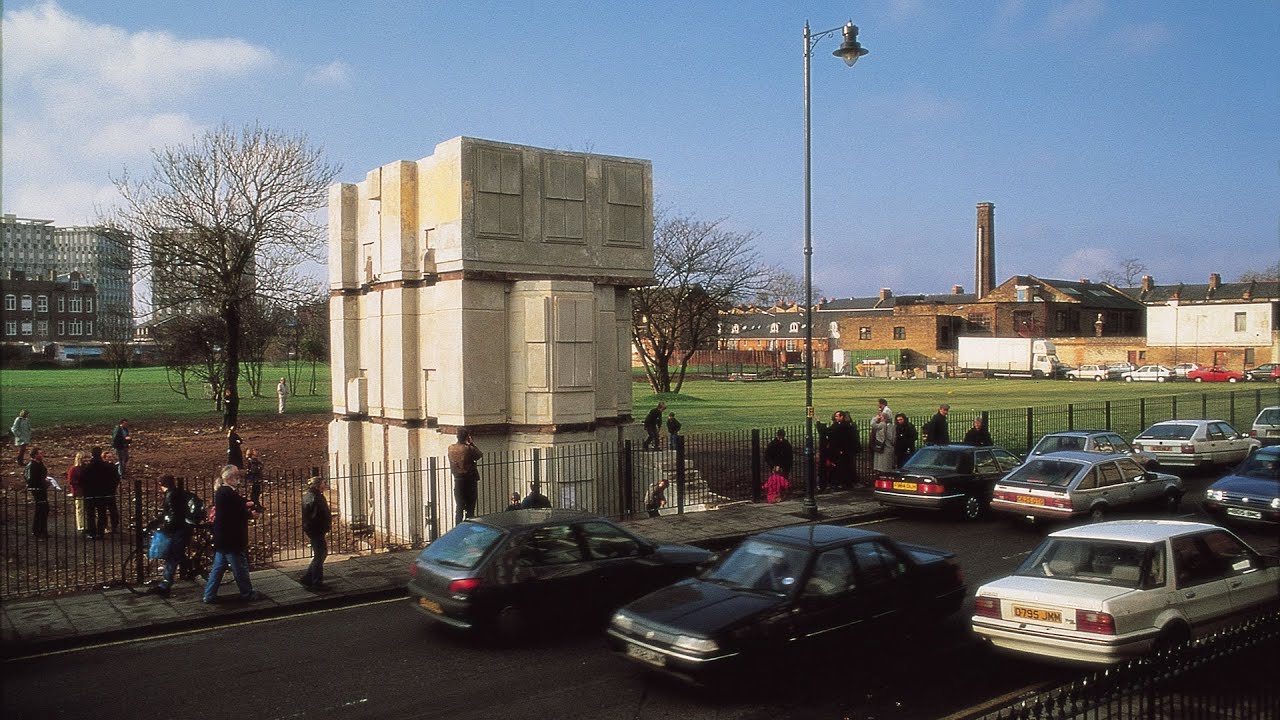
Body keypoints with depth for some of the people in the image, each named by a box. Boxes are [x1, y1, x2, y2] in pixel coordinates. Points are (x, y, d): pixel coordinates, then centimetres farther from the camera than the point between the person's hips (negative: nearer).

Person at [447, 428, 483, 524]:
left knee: (459, 507, 11)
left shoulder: (451, 448, 0)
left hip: (458, 481, 4)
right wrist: (471, 443, 2)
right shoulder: (468, 448, -14)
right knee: (470, 507, 2)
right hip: (470, 480, -4)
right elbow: (480, 455, 0)